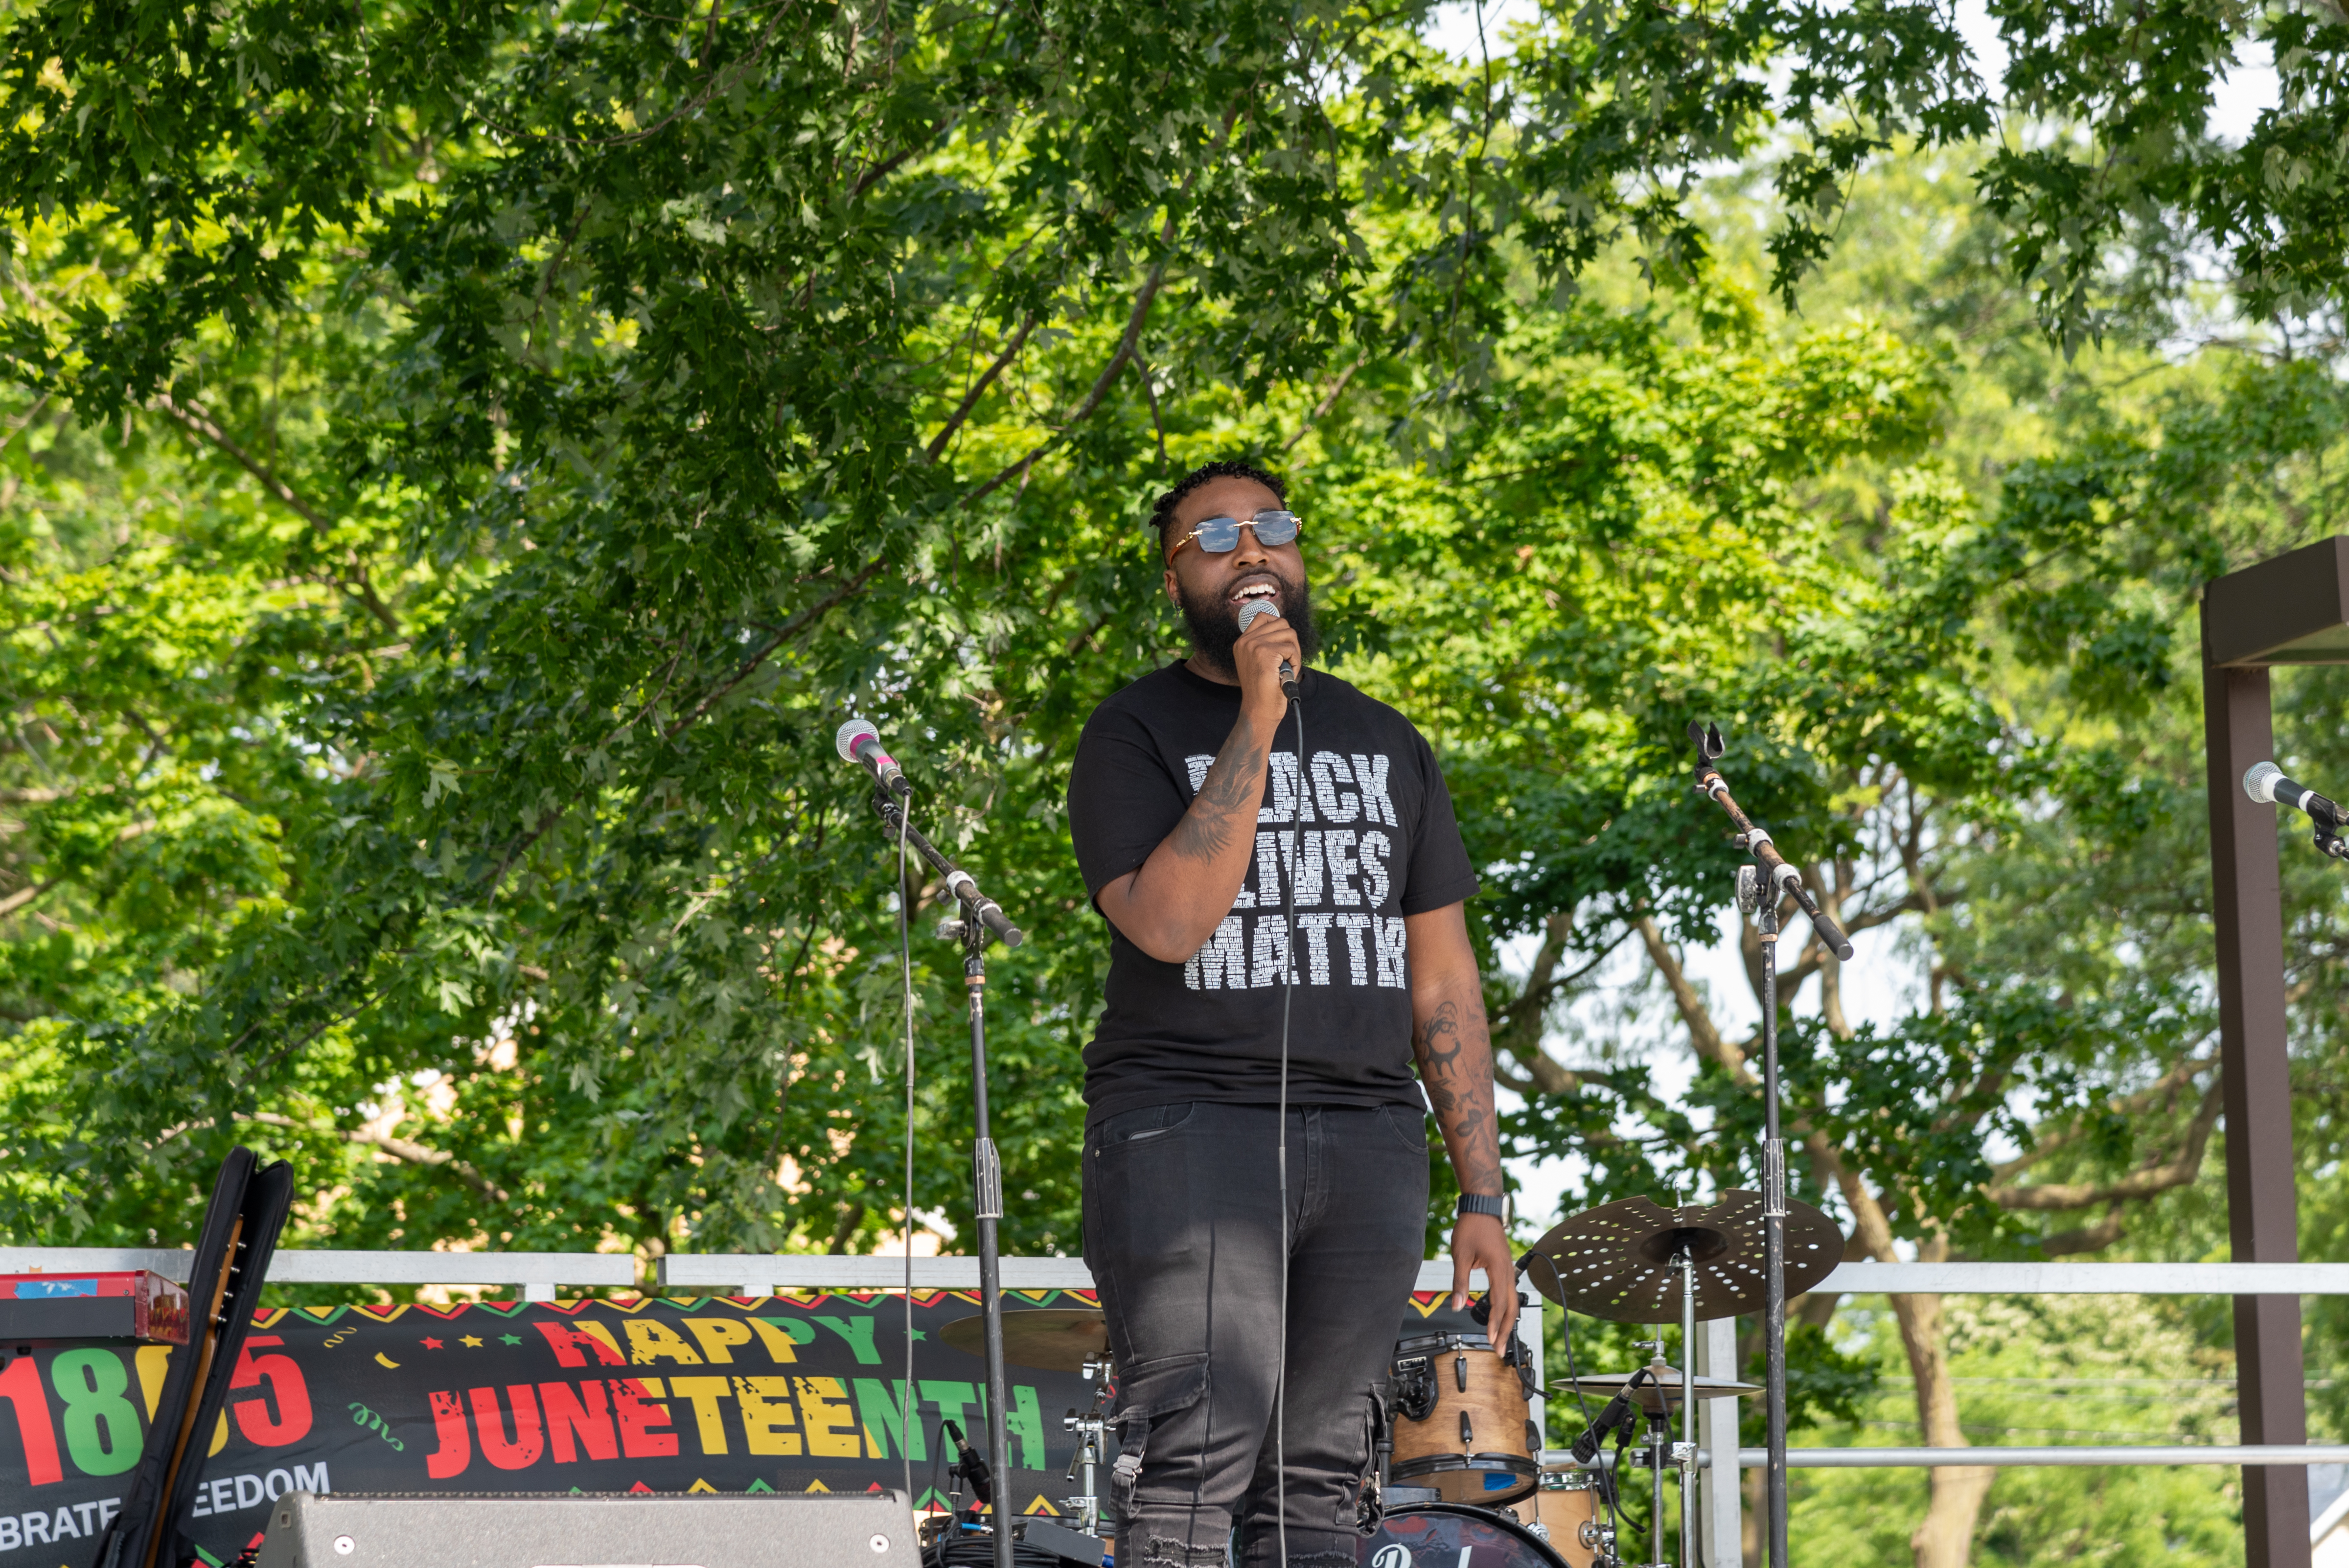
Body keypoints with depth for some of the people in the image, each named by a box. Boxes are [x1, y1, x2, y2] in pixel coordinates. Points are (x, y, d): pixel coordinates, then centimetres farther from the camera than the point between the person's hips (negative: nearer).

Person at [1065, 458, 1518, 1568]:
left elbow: (1442, 974, 16)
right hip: (1185, 1134, -4)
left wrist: (1480, 1193, 10)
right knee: (1191, 1475, -14)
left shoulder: (1382, 742, 17)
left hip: (1367, 1142, 5)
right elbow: (1170, 922, -15)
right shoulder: (1134, 735, 2)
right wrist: (1256, 723, -16)